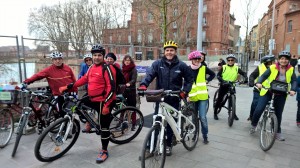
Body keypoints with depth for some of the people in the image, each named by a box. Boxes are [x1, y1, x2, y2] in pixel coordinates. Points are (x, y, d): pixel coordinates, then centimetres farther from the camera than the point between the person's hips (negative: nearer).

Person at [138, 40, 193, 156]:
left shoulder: (181, 65, -1)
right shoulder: (157, 63, -2)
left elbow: (189, 80, 8)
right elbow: (149, 74, -16)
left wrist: (184, 91, -6)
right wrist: (143, 84, -34)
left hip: (174, 99, 0)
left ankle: (168, 145, 28)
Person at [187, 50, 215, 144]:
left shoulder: (204, 68, 0)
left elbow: (213, 74, 16)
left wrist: (207, 81, 3)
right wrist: (187, 95, -10)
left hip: (202, 96, -1)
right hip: (192, 97, 1)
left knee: (202, 117, -5)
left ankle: (205, 136, 13)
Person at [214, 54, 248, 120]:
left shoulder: (236, 68, 2)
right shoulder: (223, 67, -5)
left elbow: (244, 73, 5)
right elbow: (218, 75, -11)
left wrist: (246, 78, -15)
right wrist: (222, 81, -28)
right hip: (223, 85, -2)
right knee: (219, 99, 2)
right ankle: (215, 113, 14)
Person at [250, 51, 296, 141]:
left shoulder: (291, 70, -1)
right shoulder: (272, 68, -9)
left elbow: (294, 81, -4)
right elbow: (263, 76, -14)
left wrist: (293, 90, -22)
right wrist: (259, 83, -33)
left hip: (281, 95, 3)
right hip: (268, 92, -2)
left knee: (278, 113, 11)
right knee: (258, 110, -11)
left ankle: (278, 132, 26)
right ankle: (253, 125, 14)